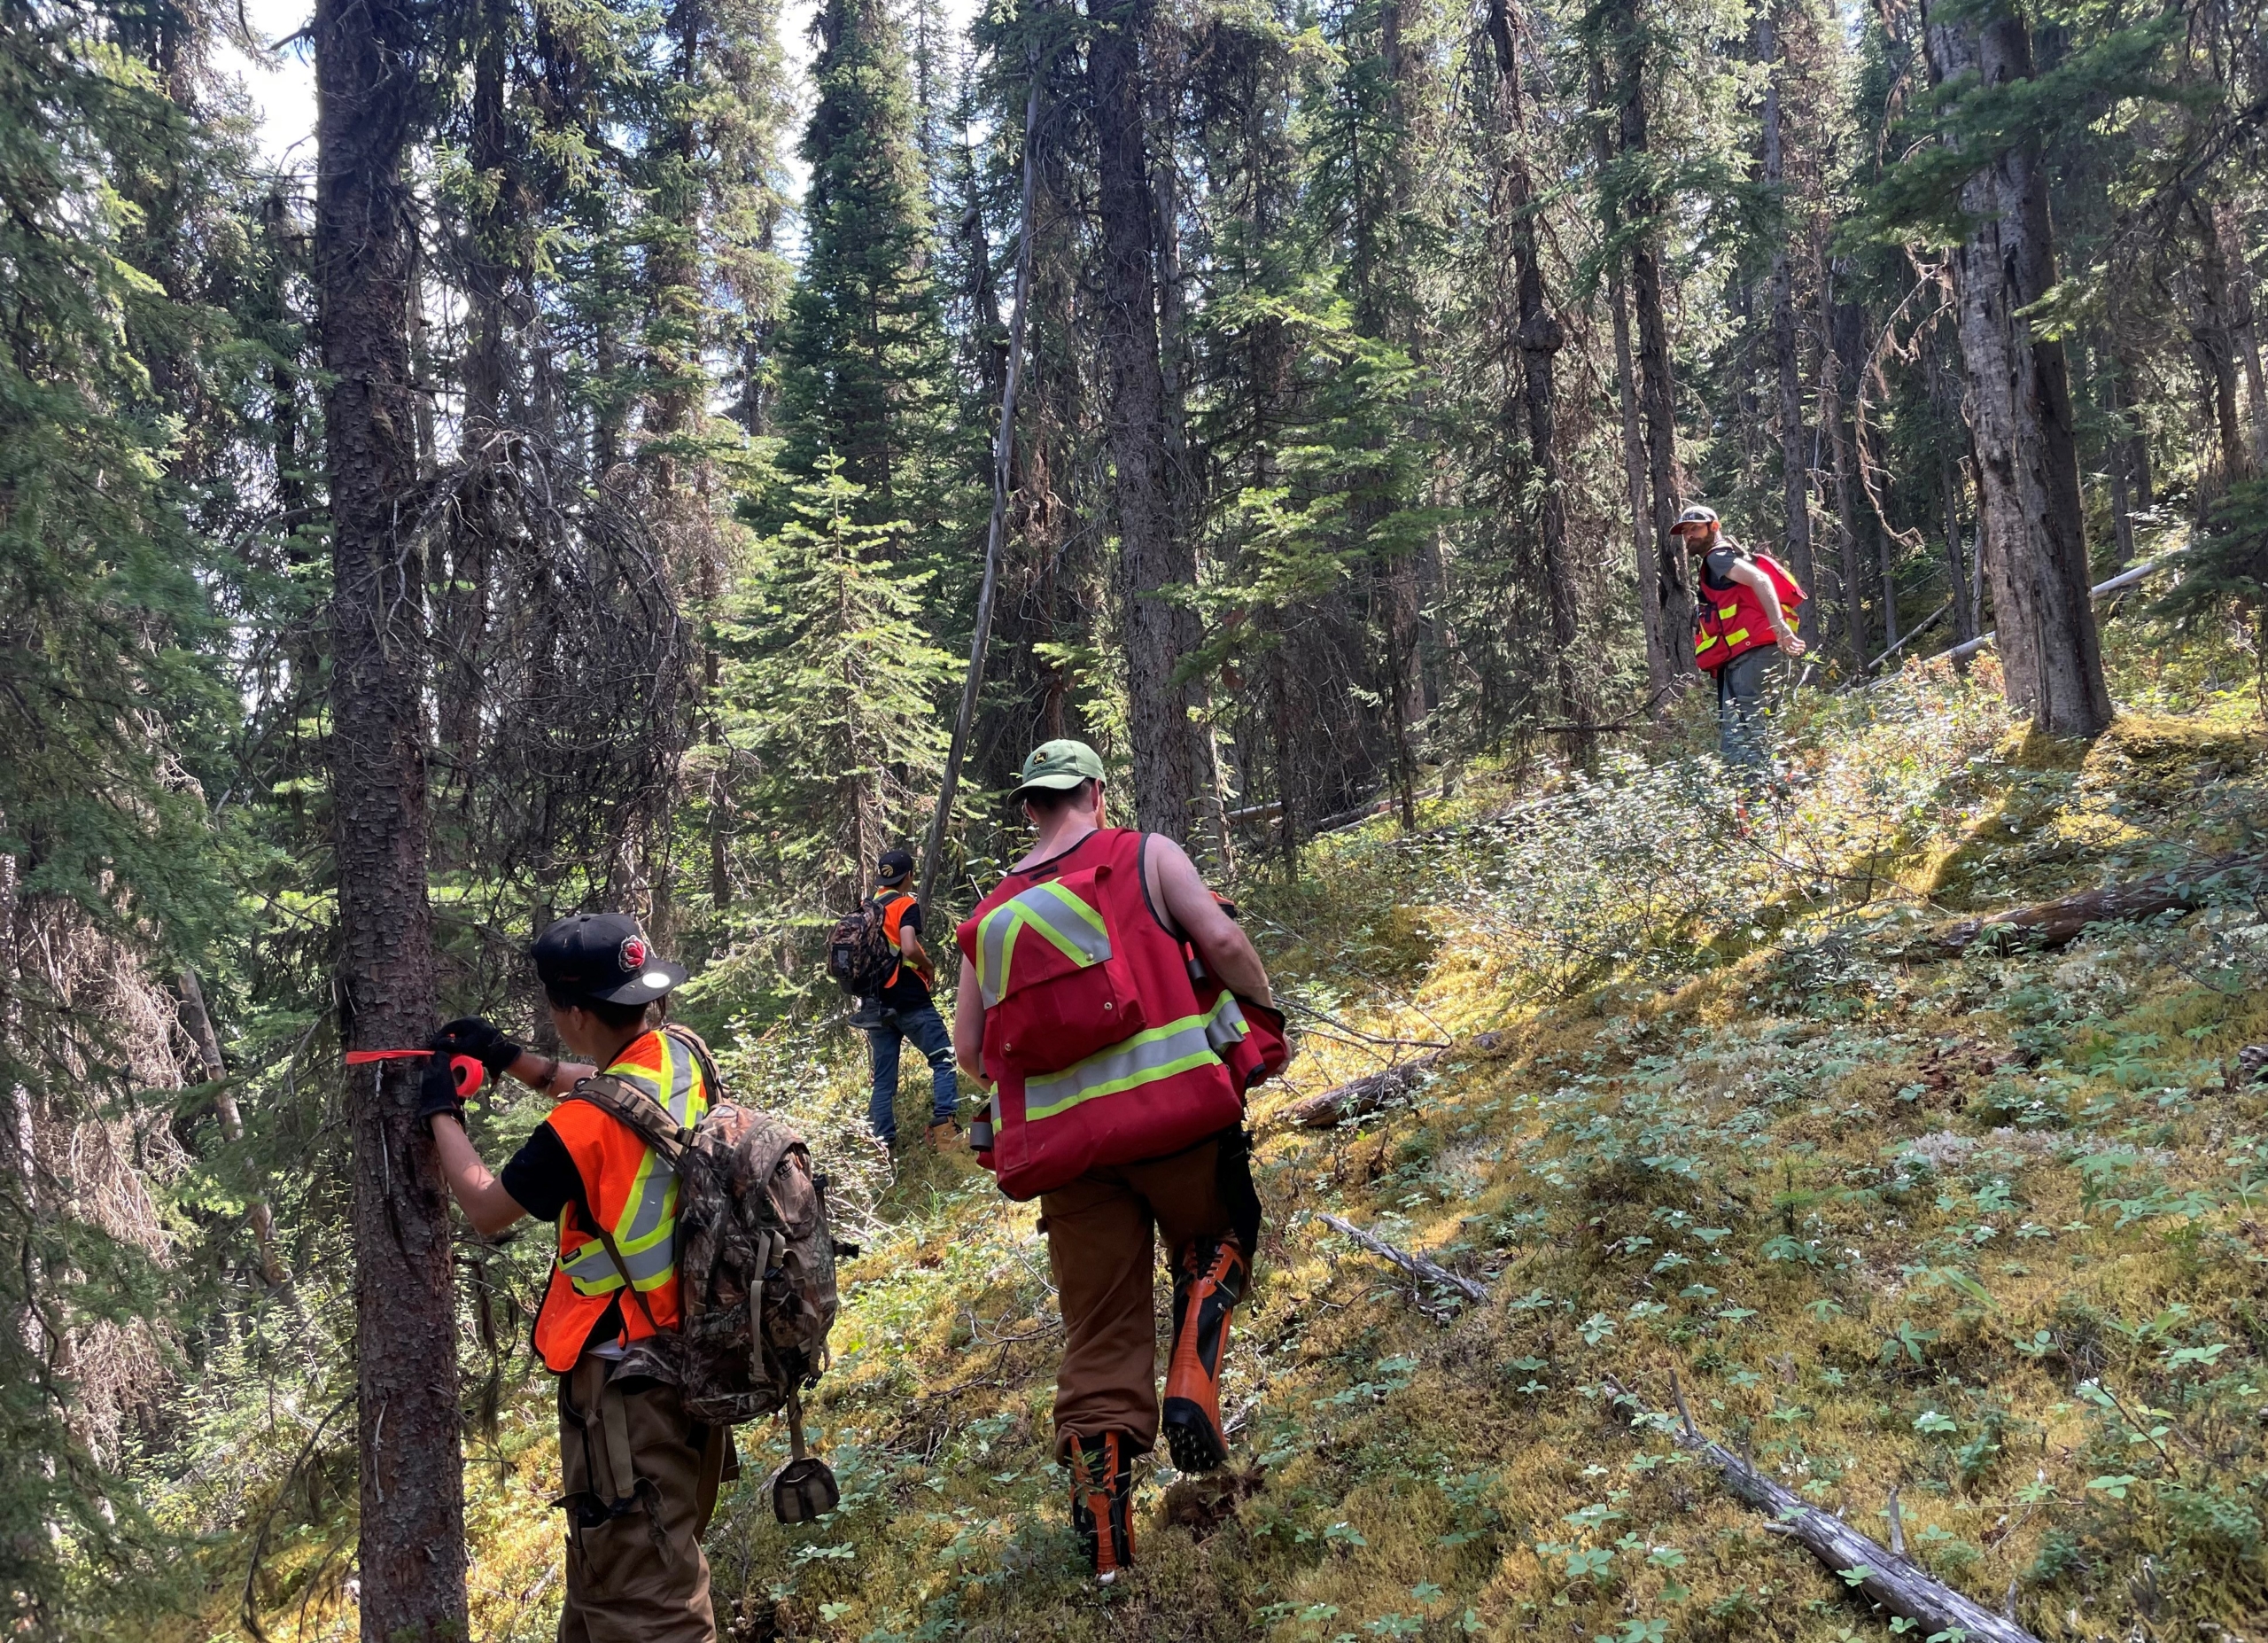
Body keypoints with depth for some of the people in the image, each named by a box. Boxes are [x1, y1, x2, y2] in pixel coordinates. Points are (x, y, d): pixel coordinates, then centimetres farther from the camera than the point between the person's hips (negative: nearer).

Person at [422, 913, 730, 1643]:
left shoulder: (580, 1132, -24)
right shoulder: (684, 1058, -3)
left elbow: (486, 1209, -5)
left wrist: (442, 1113, 9)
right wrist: (506, 1056, 19)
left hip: (627, 1378, -8)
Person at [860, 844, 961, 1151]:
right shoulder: (906, 905, -7)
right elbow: (909, 948, -21)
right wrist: (929, 966, -5)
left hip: (876, 1004, 6)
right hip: (910, 1000, -6)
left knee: (883, 1078, 7)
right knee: (943, 1060, 1)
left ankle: (883, 1143, 3)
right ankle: (943, 1124, -14)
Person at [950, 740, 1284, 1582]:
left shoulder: (992, 915, 14)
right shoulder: (1145, 855, 5)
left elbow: (968, 1053, 15)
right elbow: (1220, 940, -8)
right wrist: (1266, 1014, 7)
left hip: (1063, 1146, 3)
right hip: (1176, 1110, -3)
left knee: (1100, 1334, 9)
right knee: (1215, 1246, 24)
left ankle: (1101, 1533, 6)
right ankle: (1191, 1381, -1)